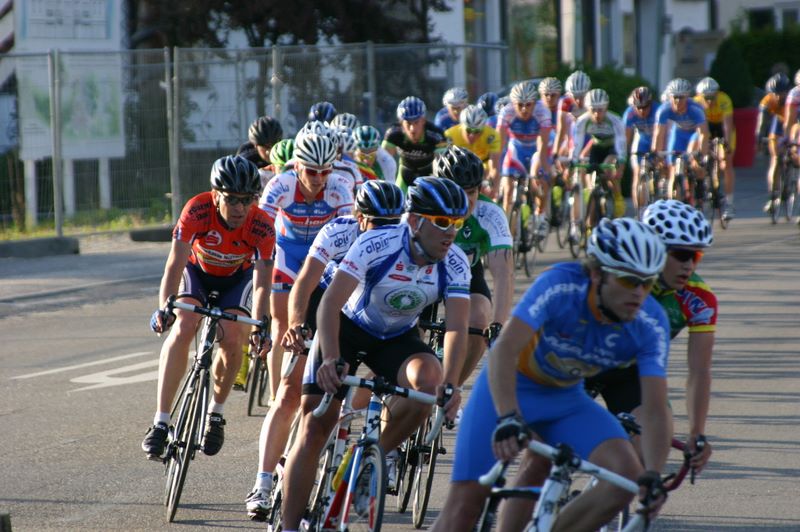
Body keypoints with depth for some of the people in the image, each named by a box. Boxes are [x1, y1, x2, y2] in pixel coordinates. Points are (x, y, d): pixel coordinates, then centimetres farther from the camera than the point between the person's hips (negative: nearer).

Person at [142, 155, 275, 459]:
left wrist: (259, 325, -48)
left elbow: (261, 282, -33)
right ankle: (161, 421, -26)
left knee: (232, 340, -22)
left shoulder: (262, 227, -31)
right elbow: (175, 265, -36)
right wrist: (164, 308, -49)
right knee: (182, 328, -26)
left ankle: (216, 412, 6)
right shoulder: (197, 211, -33)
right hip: (198, 269, 0)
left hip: (237, 277, 0)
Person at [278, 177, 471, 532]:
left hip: (398, 338, 3)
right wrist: (330, 359, -49)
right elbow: (330, 304, -35)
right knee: (314, 428, -9)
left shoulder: (454, 264, -21)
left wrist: (449, 384, -43)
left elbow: (457, 328, -27)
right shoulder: (377, 245, -30)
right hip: (349, 328, -2)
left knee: (429, 381, -30)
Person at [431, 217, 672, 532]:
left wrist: (653, 476, -38)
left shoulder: (651, 325, -21)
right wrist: (507, 419, -52)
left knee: (627, 474, -21)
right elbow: (504, 350, -39)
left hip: (566, 400, 3)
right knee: (465, 502, -12)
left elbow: (654, 409, -23)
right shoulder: (560, 285, -31)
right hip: (508, 389, -3)